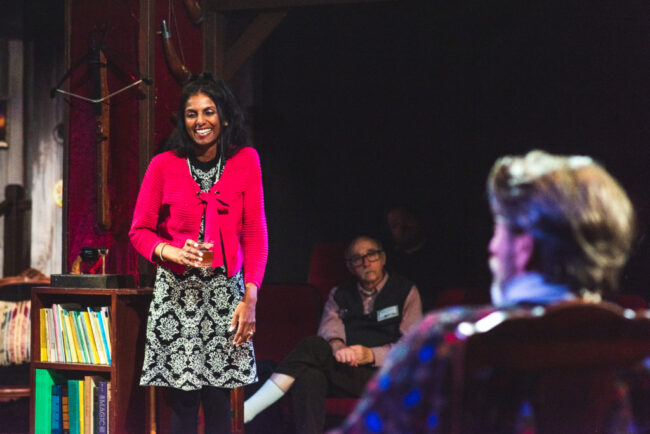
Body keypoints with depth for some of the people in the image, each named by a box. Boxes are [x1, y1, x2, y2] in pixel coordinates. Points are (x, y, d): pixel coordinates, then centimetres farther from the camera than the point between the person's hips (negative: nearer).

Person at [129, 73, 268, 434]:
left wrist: (250, 298, -5)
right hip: (176, 291, -1)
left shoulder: (246, 161, 3)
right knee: (183, 404, -2)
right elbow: (140, 231, 6)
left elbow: (255, 234, 3)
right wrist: (172, 253, -14)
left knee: (219, 402, -1)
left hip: (226, 291, 1)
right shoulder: (164, 165, 0)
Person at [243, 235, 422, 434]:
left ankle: (249, 410, -37)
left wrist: (371, 355, -17)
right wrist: (337, 344, -23)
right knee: (309, 373, -34)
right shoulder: (340, 294, 24)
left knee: (313, 348, -29)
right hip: (345, 369, 4)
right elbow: (330, 323, 2)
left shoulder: (406, 291, 12)